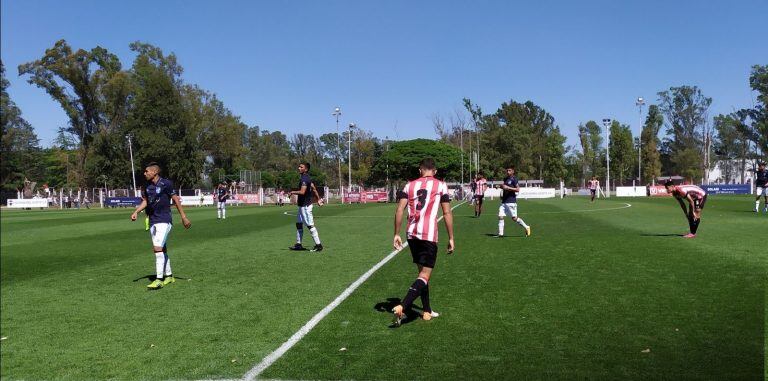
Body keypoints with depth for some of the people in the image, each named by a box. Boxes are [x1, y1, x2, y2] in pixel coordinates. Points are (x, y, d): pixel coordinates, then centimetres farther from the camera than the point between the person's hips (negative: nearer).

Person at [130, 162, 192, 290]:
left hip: (164, 221, -7)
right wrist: (136, 211, 0)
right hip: (152, 221, 7)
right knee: (162, 249, 13)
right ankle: (169, 276, 25)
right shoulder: (147, 186, 8)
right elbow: (145, 201, 18)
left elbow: (176, 200, -5)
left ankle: (159, 279, -12)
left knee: (158, 248, -16)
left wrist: (184, 217, -4)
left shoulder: (166, 183, -10)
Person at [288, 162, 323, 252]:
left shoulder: (304, 179, -19)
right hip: (302, 205, 11)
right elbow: (313, 188, 21)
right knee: (298, 224, 15)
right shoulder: (306, 178, 13)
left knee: (310, 225, -6)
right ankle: (299, 244, 23)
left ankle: (318, 245, -2)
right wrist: (318, 199, 27)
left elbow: (302, 192, -29)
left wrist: (293, 192, -13)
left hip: (305, 205, -11)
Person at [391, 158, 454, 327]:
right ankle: (401, 308, -20)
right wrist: (451, 238, 4)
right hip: (429, 235, -4)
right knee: (425, 275, -2)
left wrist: (397, 234, 9)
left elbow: (399, 210, 4)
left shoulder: (410, 185, 13)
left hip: (412, 234, 5)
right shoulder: (441, 185, 5)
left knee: (422, 271, 19)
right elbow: (447, 213, 0)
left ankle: (427, 311, 26)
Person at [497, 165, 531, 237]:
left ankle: (526, 227, 16)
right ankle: (501, 233, 1)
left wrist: (508, 188, -20)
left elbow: (518, 189, -15)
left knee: (514, 218, -3)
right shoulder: (505, 179, 16)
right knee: (500, 217, -2)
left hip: (511, 202, -7)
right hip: (504, 202, 7)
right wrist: (502, 186, 11)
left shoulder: (514, 179, -8)